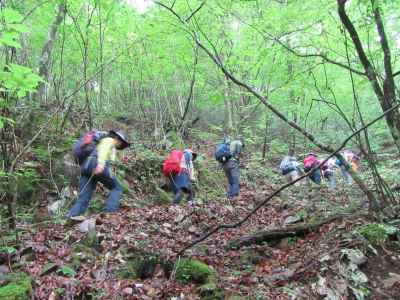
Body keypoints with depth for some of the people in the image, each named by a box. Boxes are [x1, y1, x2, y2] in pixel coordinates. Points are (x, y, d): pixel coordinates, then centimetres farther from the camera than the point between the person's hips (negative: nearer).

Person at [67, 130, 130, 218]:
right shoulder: (109, 140, 13)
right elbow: (104, 148, -9)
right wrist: (101, 163, -25)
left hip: (86, 166, 8)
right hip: (96, 165, -8)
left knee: (83, 199, 1)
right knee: (117, 188, 4)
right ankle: (110, 212, -12)